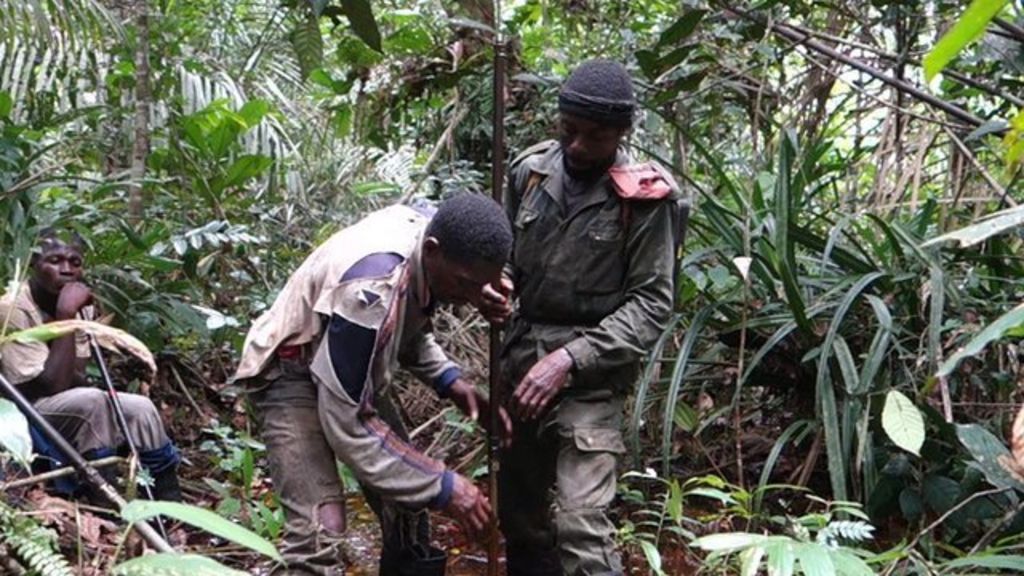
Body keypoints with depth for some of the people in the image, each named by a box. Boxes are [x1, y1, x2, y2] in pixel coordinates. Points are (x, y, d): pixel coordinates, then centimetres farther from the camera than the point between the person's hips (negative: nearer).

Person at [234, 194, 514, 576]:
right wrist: (441, 485, -29)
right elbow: (347, 424, -33)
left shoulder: (427, 236, -13)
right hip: (293, 375, -8)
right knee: (319, 529, -22)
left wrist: (450, 381, -7)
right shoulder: (370, 290, -38)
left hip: (354, 371, 8)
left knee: (406, 510, 7)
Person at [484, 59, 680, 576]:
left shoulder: (643, 198, -11)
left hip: (592, 375, -5)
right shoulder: (530, 171, 2)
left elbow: (651, 304, -12)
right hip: (521, 358, 6)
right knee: (517, 508, 16)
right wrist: (494, 285, -8)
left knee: (580, 523, -14)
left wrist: (570, 358, -21)